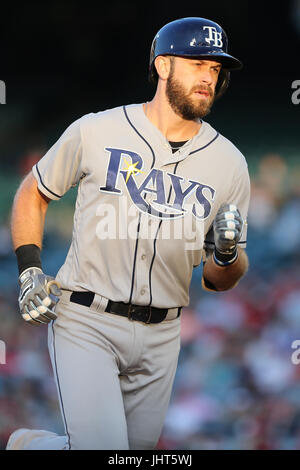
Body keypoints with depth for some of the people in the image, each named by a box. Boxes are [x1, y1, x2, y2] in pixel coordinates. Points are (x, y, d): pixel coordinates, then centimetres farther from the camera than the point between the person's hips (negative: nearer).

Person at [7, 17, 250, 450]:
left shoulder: (229, 163, 4)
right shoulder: (95, 132, -3)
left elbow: (220, 282, 8)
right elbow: (32, 194, 11)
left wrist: (228, 255, -16)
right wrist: (30, 269, -2)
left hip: (160, 335, 4)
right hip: (86, 323, -4)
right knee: (101, 447, -18)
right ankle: (25, 444, 13)